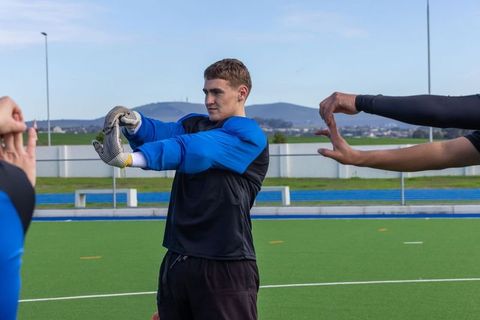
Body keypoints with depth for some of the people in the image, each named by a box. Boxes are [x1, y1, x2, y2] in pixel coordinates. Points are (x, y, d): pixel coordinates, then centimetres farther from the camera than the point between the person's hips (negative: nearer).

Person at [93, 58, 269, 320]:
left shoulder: (248, 136, -9)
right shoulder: (194, 124, 13)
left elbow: (193, 150, -24)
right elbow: (162, 132, -7)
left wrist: (129, 158, -37)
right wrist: (133, 123, -31)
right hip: (176, 262, 7)